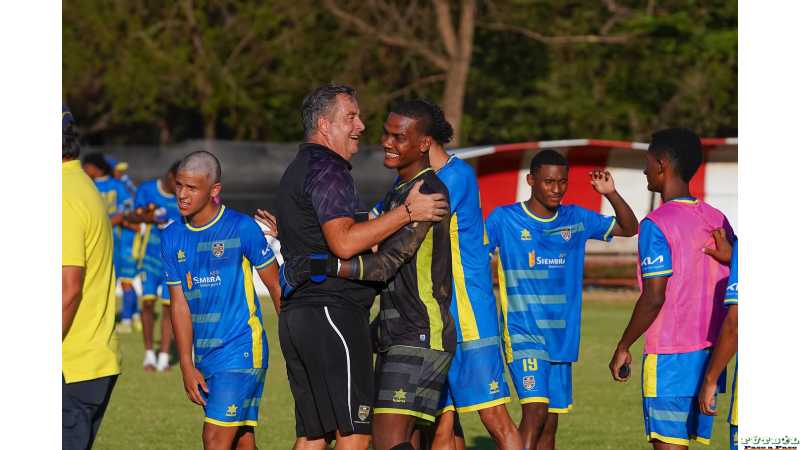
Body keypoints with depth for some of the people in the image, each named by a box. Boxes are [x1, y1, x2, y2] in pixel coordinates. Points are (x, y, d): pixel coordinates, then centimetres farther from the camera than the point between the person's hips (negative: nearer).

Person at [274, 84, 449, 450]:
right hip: (332, 313, -10)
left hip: (296, 312, 10)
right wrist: (407, 212, -20)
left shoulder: (298, 170, 23)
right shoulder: (328, 170, -10)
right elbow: (343, 242, -22)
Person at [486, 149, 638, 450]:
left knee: (550, 422, 6)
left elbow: (629, 228, 12)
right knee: (535, 411, -20)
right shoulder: (504, 219, -3)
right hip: (523, 334, -5)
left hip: (561, 339, 5)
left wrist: (611, 194, -4)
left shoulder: (575, 219, 8)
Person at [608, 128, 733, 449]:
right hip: (710, 355, 7)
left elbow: (654, 298, -17)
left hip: (669, 356, -7)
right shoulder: (718, 221, 10)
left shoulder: (657, 224, -12)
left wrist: (623, 347, -7)